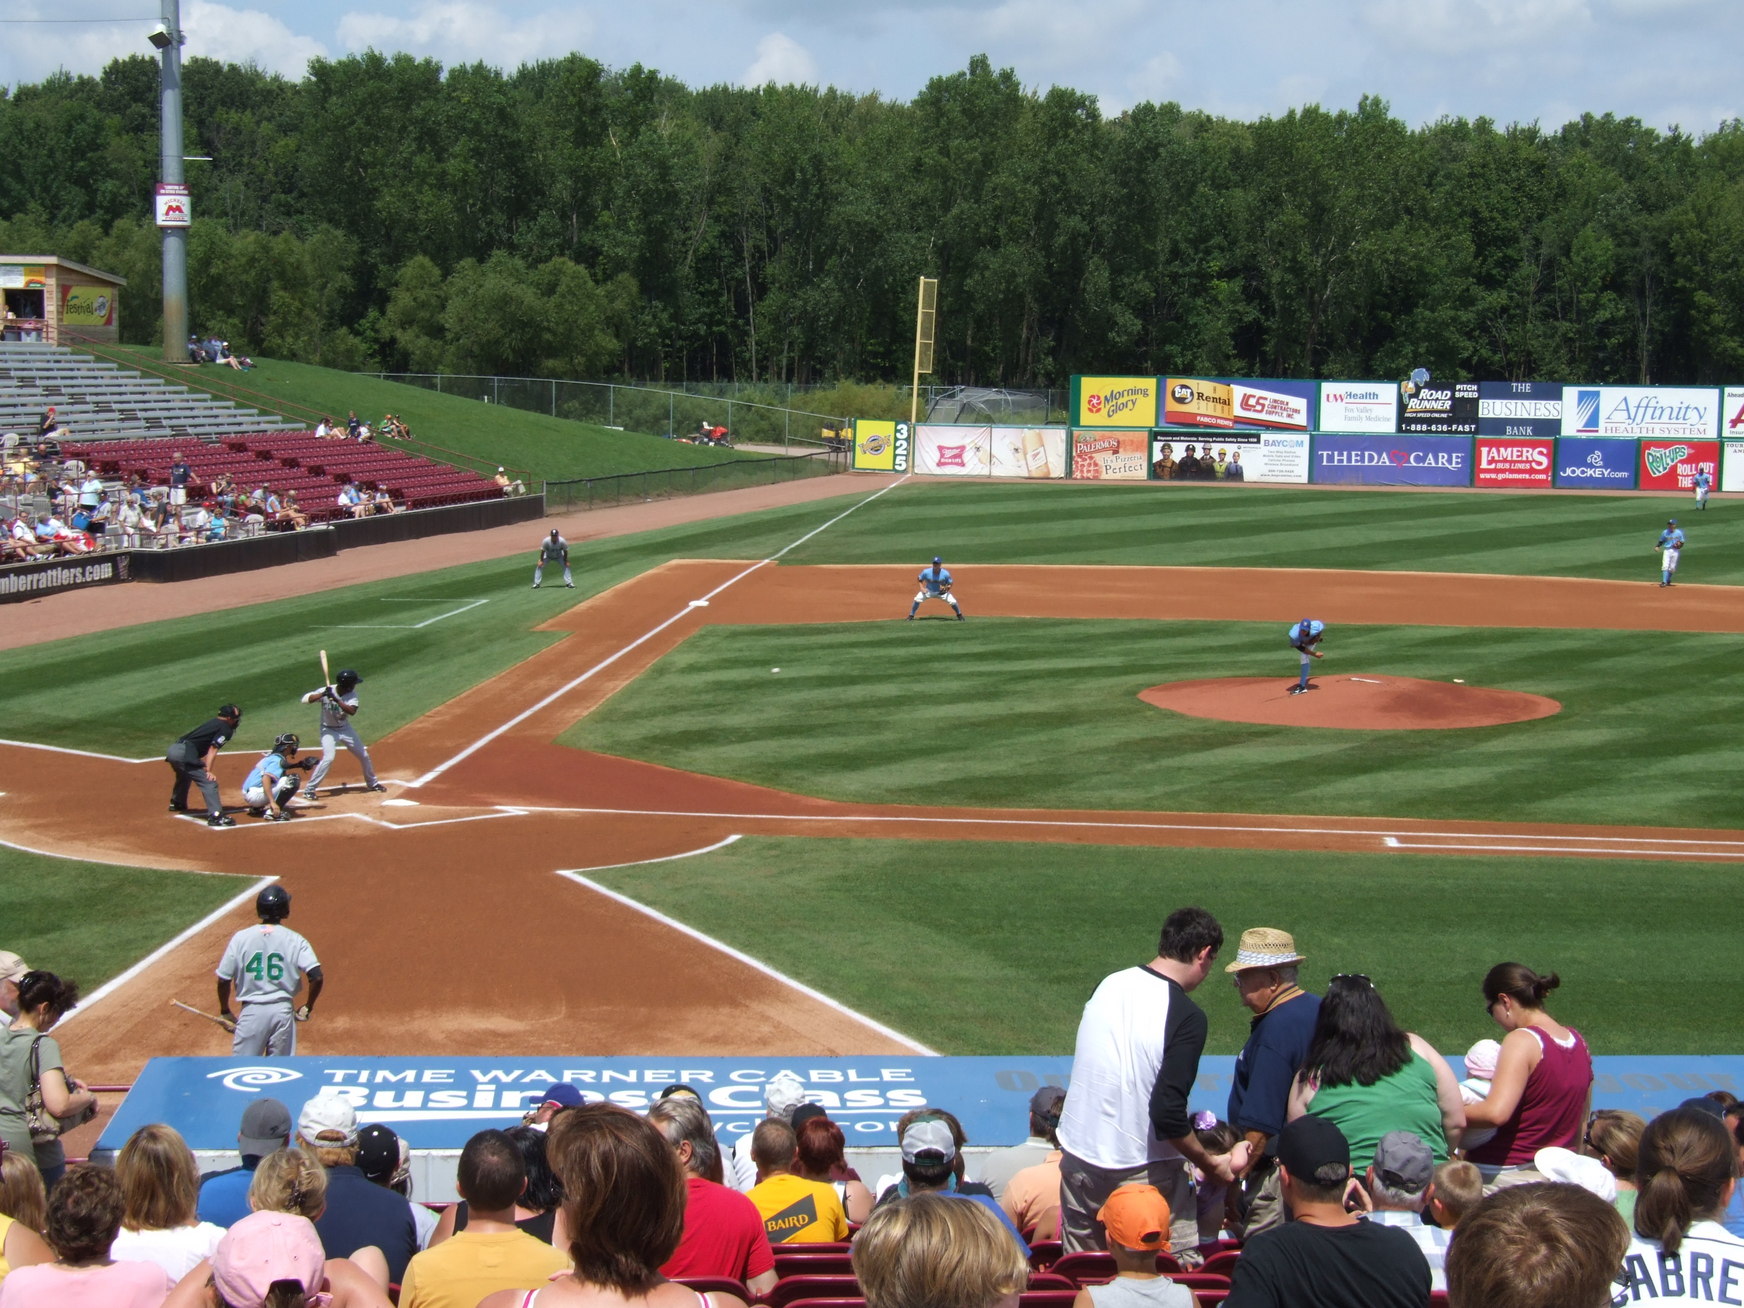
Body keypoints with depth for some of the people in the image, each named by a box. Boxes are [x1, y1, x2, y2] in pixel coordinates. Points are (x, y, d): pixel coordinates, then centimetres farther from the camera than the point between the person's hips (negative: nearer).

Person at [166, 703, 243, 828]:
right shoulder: (226, 729, -3)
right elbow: (213, 749, -12)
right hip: (185, 754, -10)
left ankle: (176, 803, 58)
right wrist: (208, 771, -15)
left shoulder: (213, 722, 23)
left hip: (174, 749, 10)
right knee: (209, 782, -14)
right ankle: (215, 815, -27)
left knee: (184, 776, 37)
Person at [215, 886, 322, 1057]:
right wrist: (307, 1008, 4)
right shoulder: (295, 940, -2)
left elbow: (223, 980, -1)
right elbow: (317, 977, -11)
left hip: (252, 1011, -1)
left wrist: (225, 1012, 13)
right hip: (283, 1010, 1)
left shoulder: (240, 938, -1)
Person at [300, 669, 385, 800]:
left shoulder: (352, 694, -13)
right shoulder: (326, 691, -22)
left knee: (364, 755, 10)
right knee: (328, 758, -23)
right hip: (329, 730, -4)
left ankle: (372, 783, 34)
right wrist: (323, 694, -41)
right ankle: (309, 790, -14)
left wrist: (336, 699, -40)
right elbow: (305, 699, -29)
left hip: (345, 729, 4)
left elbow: (352, 711, -30)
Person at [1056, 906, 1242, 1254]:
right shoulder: (1186, 1017, -18)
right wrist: (1212, 1164, -9)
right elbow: (1168, 1114, -23)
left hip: (1077, 1159, 7)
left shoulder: (1108, 985, 3)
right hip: (1141, 1170, -7)